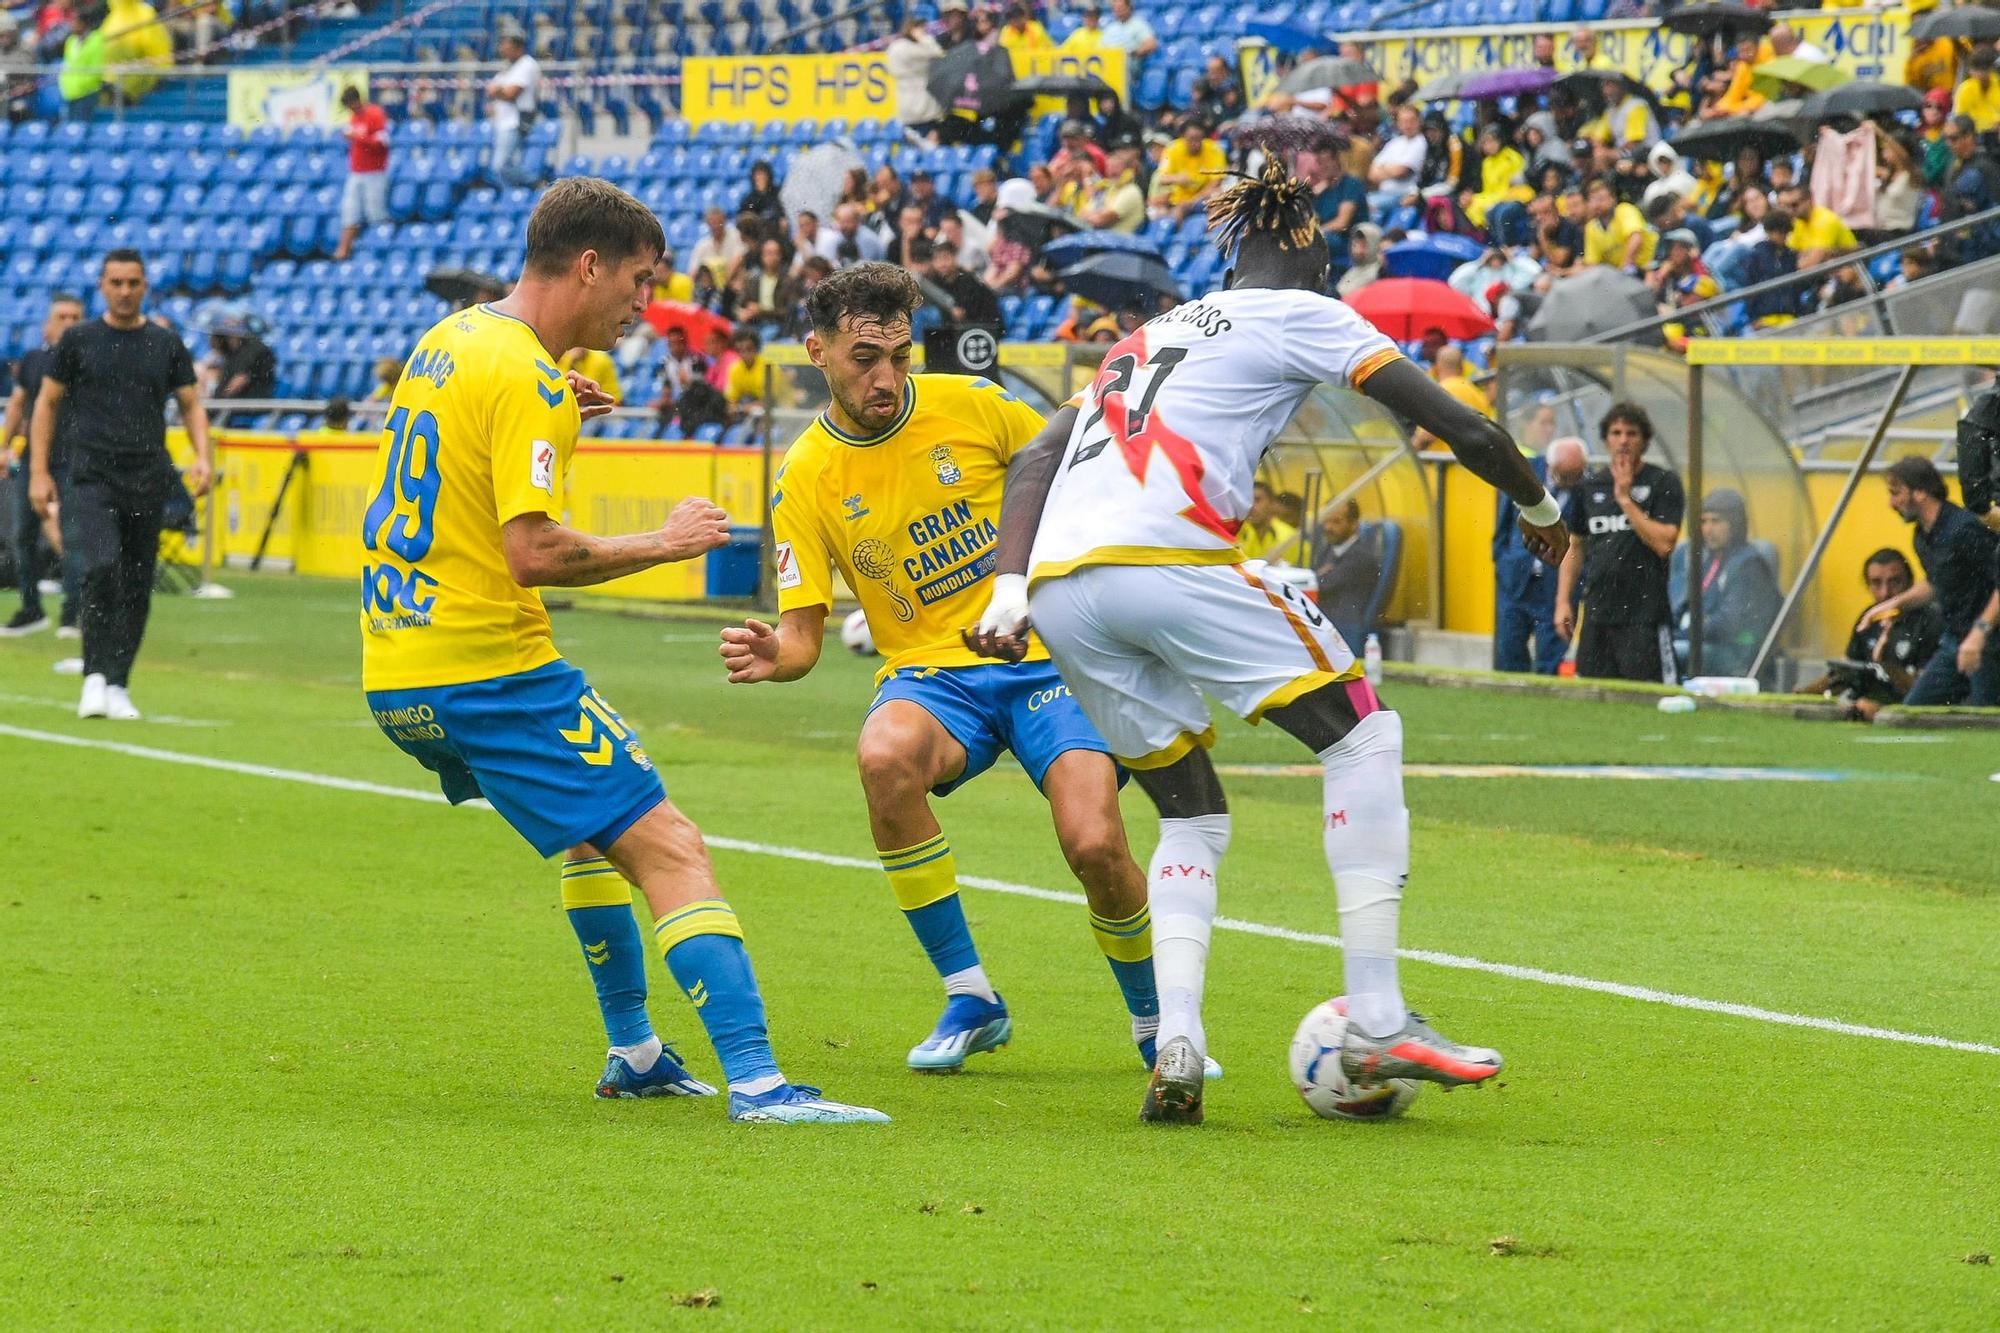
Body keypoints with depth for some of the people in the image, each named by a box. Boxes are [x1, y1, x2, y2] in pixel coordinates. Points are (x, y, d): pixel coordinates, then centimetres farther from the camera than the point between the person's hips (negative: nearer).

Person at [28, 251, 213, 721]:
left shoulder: (167, 345, 9)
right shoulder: (78, 340, 4)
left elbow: (191, 405, 13)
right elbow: (47, 403, 8)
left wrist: (203, 457, -5)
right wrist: (39, 472, 0)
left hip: (148, 483, 3)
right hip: (90, 478, -3)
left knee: (136, 589, 3)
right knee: (100, 569, -21)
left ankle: (117, 686, 12)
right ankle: (95, 677, -14)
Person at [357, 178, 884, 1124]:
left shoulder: (446, 341, 13)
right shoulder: (526, 377, -16)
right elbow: (534, 552, -23)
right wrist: (664, 543, -10)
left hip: (396, 676, 10)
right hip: (489, 668, -10)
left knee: (595, 825, 29)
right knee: (669, 851, -10)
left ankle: (633, 1053, 32)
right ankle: (755, 1080, -21)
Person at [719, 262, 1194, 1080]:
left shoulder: (973, 406, -5)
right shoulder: (807, 477, -3)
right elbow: (804, 633, -2)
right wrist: (773, 656, -24)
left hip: (1049, 654, -1)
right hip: (930, 673, 1)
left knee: (1094, 844, -23)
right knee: (884, 757, -35)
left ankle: (1155, 1020, 11)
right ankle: (969, 999, -17)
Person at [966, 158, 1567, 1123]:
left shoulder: (1150, 336, 32)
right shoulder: (1301, 315, 13)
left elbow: (1034, 457, 23)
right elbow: (1461, 427, 8)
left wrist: (1010, 590, 13)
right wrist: (1539, 510, 24)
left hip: (1059, 590, 7)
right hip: (1167, 559, -7)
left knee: (1191, 816, 19)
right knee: (1363, 736, 4)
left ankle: (1176, 1051, 0)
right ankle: (1377, 1025, -2)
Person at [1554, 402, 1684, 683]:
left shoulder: (1664, 482, 0)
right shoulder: (1589, 486, 13)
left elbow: (1664, 544, -11)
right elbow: (1575, 547, 20)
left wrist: (1625, 499, -10)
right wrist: (1563, 601, 13)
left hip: (1644, 614, -5)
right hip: (1597, 613, 5)